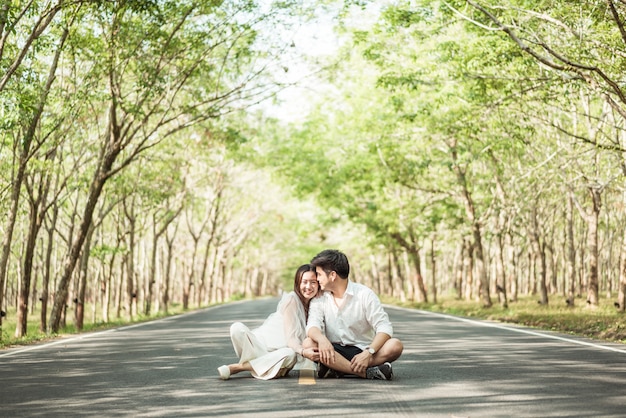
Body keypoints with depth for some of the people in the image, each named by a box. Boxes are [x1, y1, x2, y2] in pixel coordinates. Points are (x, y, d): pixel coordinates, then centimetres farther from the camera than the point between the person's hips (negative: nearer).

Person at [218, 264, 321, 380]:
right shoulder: (291, 299, -11)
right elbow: (290, 337, -19)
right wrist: (303, 351, -38)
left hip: (280, 353, 4)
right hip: (262, 345, -4)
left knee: (290, 355, -37)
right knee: (237, 328, -32)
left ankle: (235, 368, -27)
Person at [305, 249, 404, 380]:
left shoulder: (365, 294, -4)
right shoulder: (319, 299, 5)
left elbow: (384, 327, -12)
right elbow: (312, 325, -11)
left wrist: (368, 353, -29)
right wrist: (322, 339, -36)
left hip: (362, 350, -1)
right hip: (335, 352, 2)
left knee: (395, 346, -28)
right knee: (309, 344, -28)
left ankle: (337, 369, -29)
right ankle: (367, 372, -32)